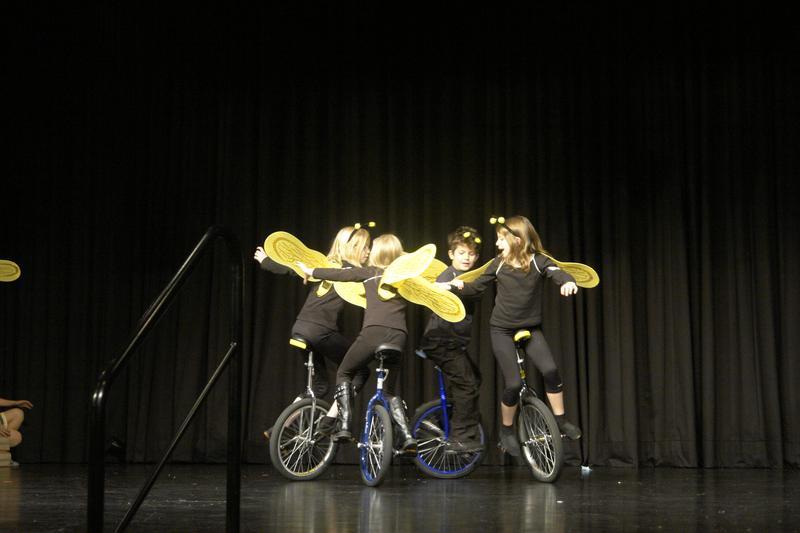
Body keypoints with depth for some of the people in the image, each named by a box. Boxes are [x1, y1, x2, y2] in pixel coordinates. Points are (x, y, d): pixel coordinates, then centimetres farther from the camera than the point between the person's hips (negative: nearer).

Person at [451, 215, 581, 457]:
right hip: (502, 330, 0)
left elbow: (557, 273, -28)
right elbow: (478, 286, 5)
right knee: (514, 383, -9)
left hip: (531, 328, 0)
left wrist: (568, 282, -50)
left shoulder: (538, 261, -10)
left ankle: (560, 420, 0)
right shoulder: (499, 263, -4)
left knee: (551, 371, -20)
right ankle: (506, 430, 13)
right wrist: (460, 286, -15)